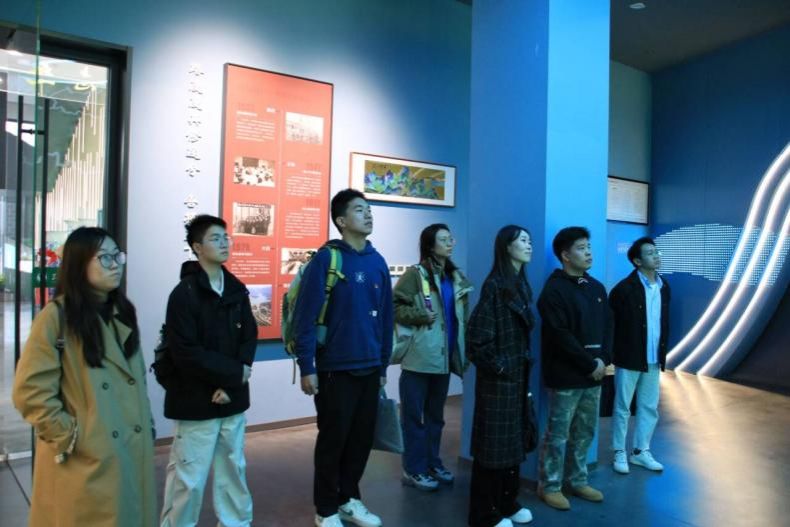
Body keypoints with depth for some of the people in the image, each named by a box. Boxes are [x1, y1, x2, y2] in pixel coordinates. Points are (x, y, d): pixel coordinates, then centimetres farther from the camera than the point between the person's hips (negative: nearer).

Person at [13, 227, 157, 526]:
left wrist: (147, 427, 10)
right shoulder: (56, 316, -11)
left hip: (132, 452, 6)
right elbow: (30, 391, -13)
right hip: (85, 461, -6)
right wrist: (70, 438, -12)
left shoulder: (123, 313, 10)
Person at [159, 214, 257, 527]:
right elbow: (186, 353, -15)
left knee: (233, 469, 15)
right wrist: (235, 372, -13)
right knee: (188, 478, 2)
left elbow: (249, 338, 3)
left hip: (233, 398, 5)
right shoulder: (184, 293, -9)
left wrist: (231, 383, -10)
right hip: (196, 401, -5)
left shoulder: (237, 290, 7)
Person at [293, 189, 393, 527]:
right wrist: (307, 367, -15)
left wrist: (384, 364, 12)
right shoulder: (326, 259, -11)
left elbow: (386, 317, 11)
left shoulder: (378, 262, 7)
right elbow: (304, 316, -14)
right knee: (333, 440, 7)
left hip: (369, 369, 6)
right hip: (335, 369, -5)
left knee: (362, 438, 15)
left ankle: (349, 499, 35)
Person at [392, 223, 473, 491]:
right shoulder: (415, 274, -9)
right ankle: (414, 470, 14)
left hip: (444, 356, 7)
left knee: (435, 414, 17)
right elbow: (394, 306, -14)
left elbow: (462, 316, 19)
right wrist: (422, 316, -18)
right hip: (419, 356, -7)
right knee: (414, 415, 3)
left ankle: (433, 463, 30)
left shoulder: (455, 277, 12)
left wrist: (463, 347, 12)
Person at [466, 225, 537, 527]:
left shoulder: (523, 285, 10)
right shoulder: (494, 285, -15)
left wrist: (524, 367, 10)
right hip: (498, 378, -8)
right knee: (494, 441, 3)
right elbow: (477, 333, -20)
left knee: (514, 439, 17)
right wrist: (497, 366, -14)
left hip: (519, 376, 8)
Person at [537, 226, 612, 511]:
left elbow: (608, 326, 12)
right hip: (565, 376, -7)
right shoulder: (554, 290, -12)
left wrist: (603, 359, -3)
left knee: (585, 432, 15)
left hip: (592, 374, 7)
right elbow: (561, 336, -17)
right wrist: (590, 364, -13)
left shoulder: (597, 287, 12)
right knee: (558, 434, 2)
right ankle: (549, 485, 16)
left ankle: (577, 481, 30)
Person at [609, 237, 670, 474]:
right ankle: (619, 453, 17)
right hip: (629, 358, -6)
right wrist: (611, 353, -13)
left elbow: (665, 321, 14)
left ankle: (641, 451, 28)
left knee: (650, 407, 14)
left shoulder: (664, 286, 6)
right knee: (622, 408, 5)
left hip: (653, 359, 6)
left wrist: (663, 351, 12)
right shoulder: (625, 288, -13)